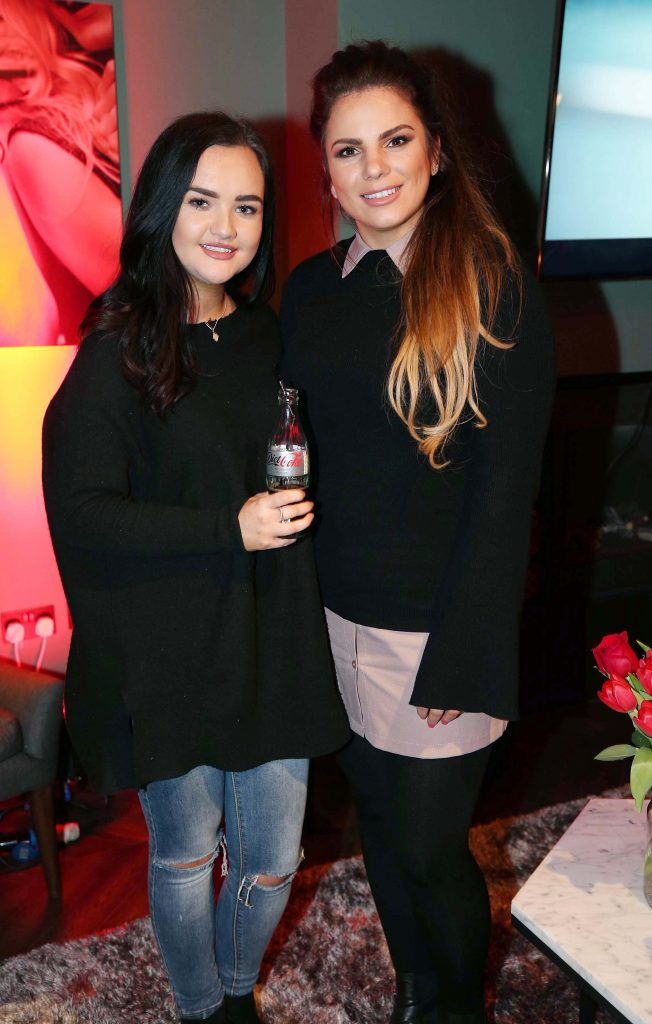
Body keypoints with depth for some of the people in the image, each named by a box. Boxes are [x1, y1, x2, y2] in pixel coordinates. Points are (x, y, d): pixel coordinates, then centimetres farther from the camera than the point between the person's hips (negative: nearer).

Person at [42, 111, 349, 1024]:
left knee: (273, 860, 14)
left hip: (271, 641, 5)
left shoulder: (270, 339, 6)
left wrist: (298, 496, 0)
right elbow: (79, 514, -15)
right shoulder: (118, 354, -10)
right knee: (186, 855, 16)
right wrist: (230, 529, -21)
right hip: (167, 655, -4)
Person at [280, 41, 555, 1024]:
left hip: (438, 624, -5)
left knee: (430, 845, 8)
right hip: (337, 613, 5)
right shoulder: (310, 289, 4)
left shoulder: (495, 289, -12)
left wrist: (460, 658, -15)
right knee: (379, 821, 20)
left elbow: (506, 485, -14)